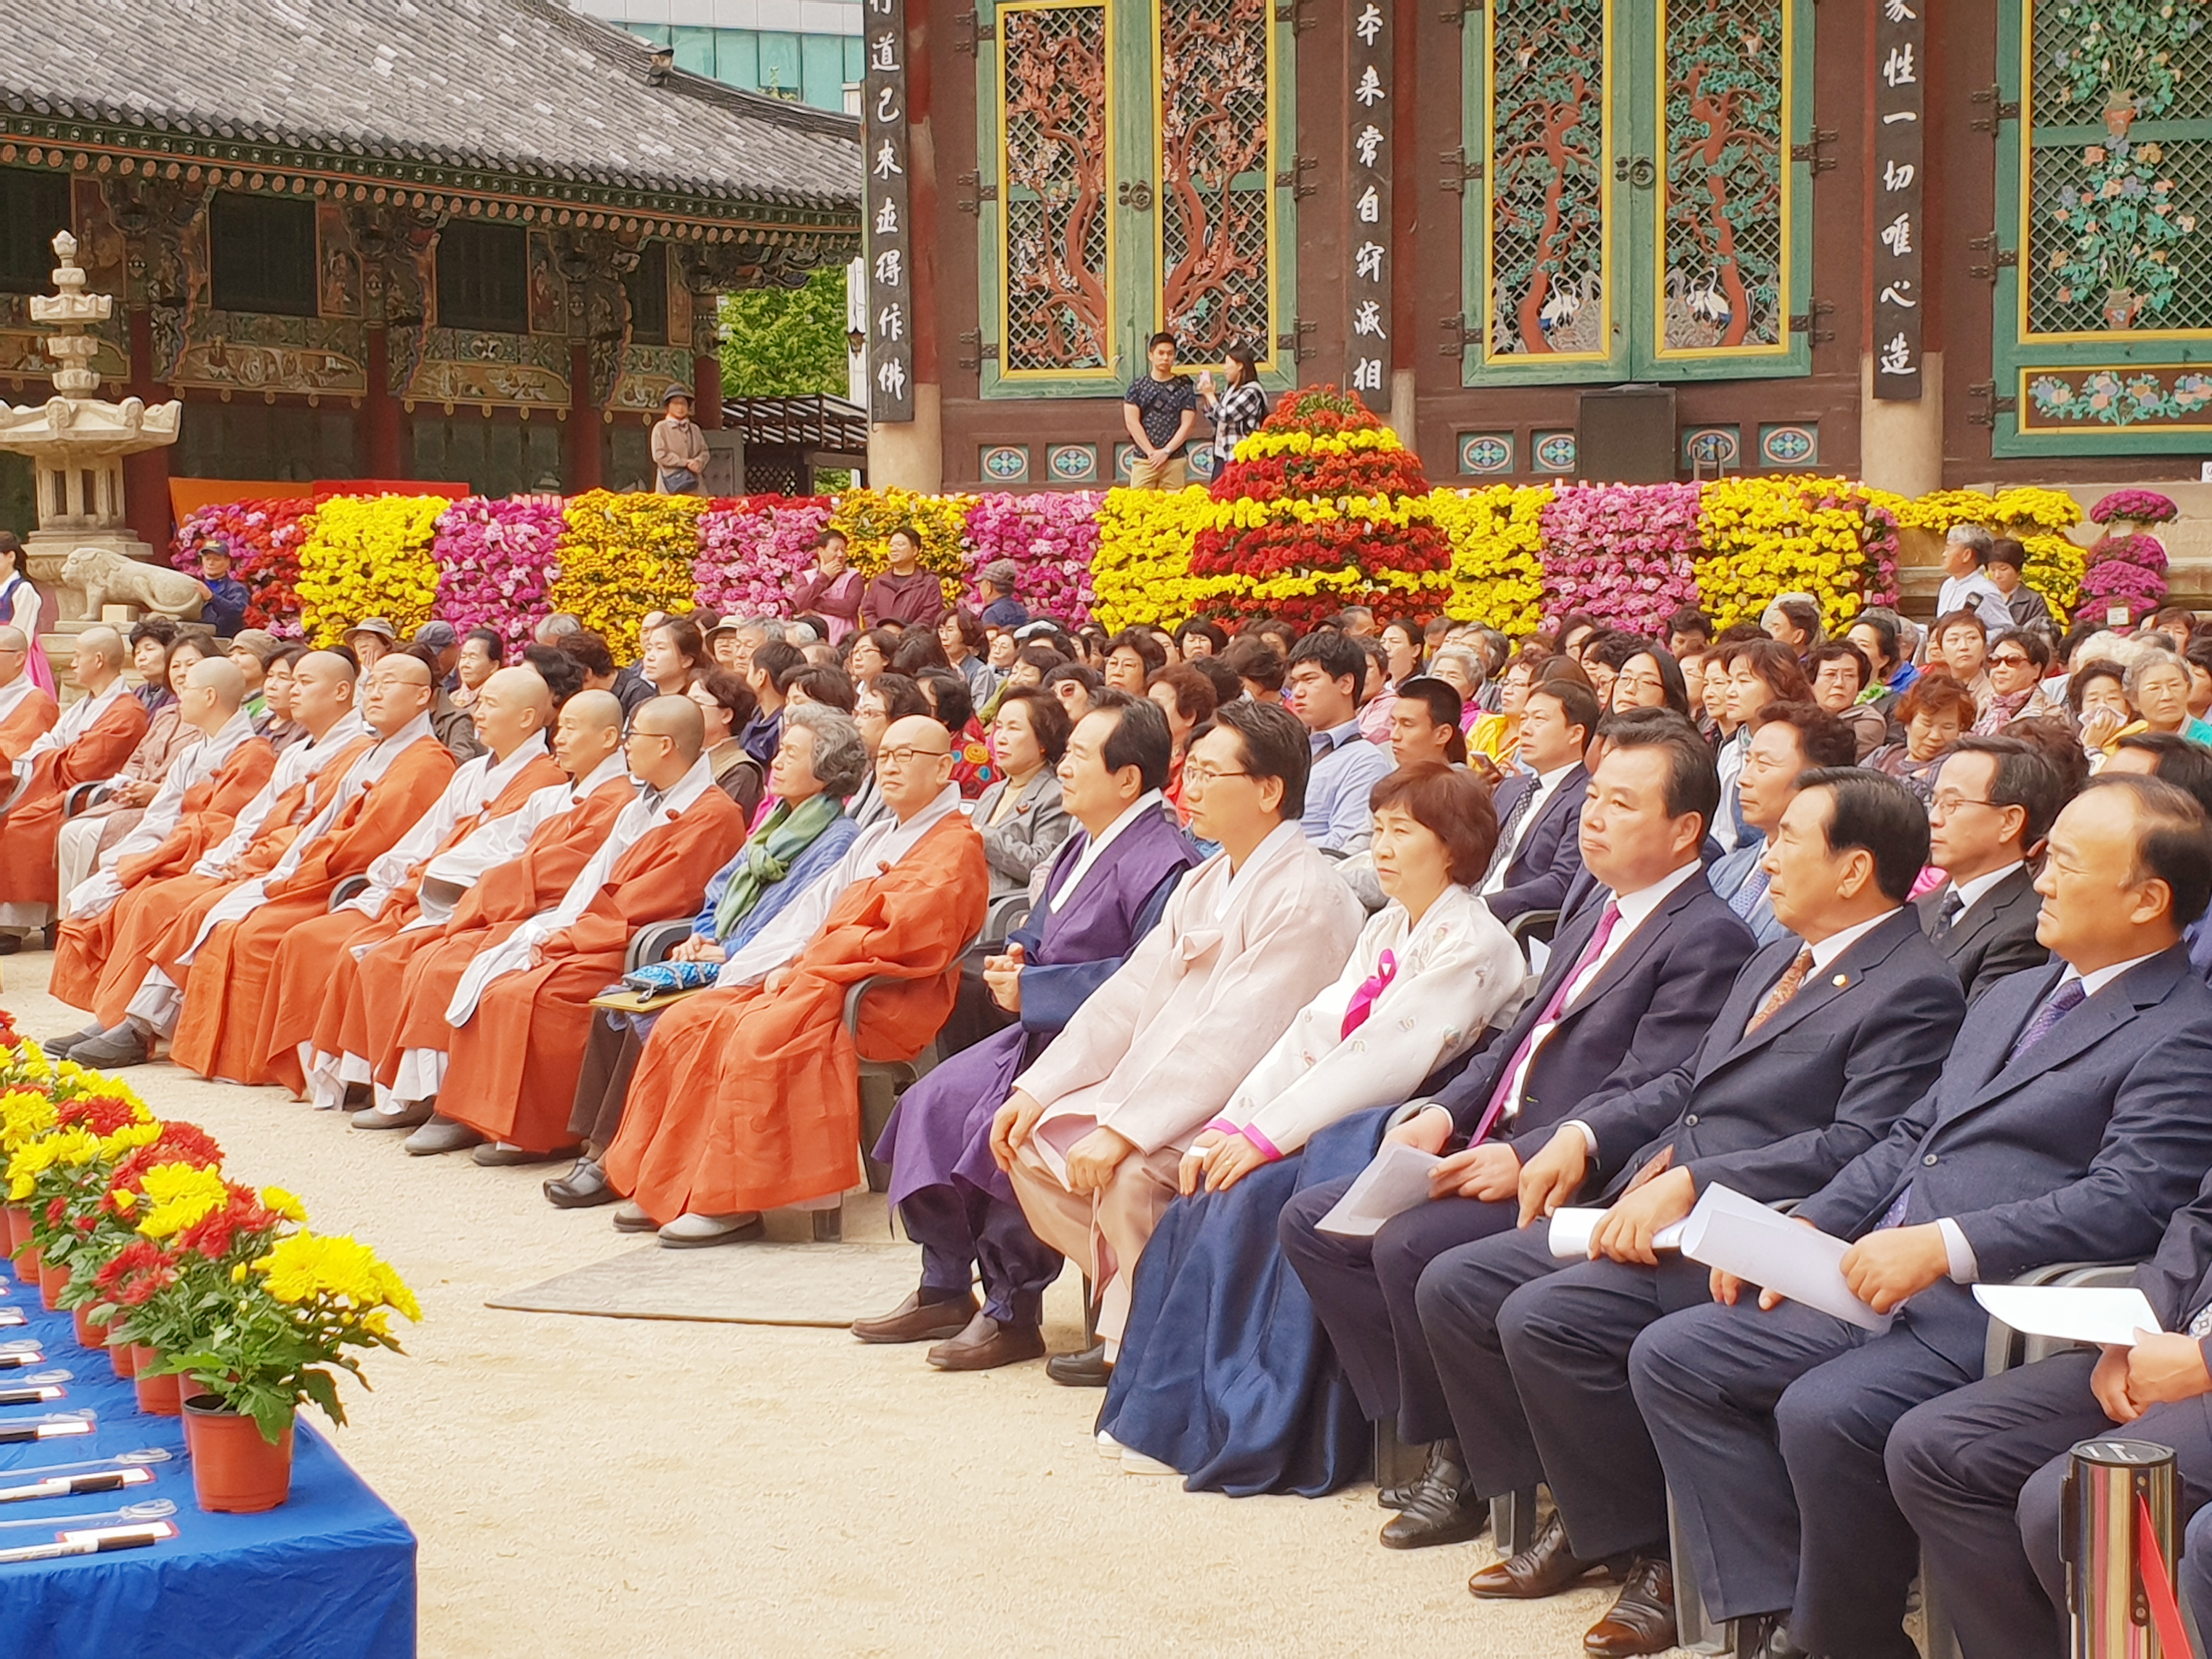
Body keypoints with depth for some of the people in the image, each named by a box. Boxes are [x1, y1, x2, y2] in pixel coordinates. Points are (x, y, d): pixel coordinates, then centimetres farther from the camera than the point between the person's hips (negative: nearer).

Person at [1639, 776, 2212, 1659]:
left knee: (1824, 1414, -32)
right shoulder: (2016, 995, 23)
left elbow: (2126, 1205, -19)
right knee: (1672, 1356, -2)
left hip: (1988, 1310, -9)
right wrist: (1802, 1228, 8)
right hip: (1873, 1285, 9)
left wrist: (1945, 1246, -26)